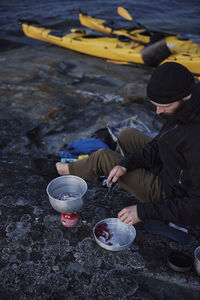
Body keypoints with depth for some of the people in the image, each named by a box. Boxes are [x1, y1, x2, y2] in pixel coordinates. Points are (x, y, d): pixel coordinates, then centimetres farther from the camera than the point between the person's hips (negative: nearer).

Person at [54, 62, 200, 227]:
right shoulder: (180, 107, -12)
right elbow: (158, 145, 2)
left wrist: (144, 211, -28)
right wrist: (126, 164, -10)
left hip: (170, 193, -7)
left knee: (102, 157, -1)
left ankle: (71, 170, 31)